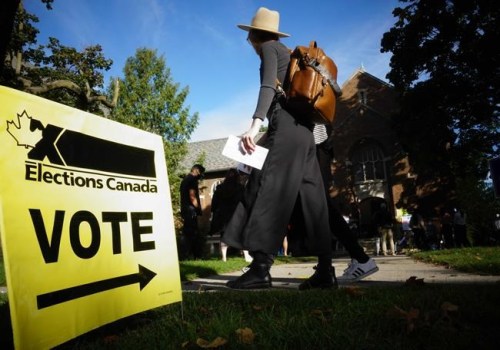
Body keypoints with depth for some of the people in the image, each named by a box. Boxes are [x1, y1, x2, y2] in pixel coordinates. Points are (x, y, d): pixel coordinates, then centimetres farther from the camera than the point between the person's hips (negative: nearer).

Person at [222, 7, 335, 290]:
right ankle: (325, 270, 1)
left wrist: (255, 124, -25)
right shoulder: (289, 54, 30)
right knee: (310, 198, 2)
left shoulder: (269, 48, 6)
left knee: (270, 190, -13)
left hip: (286, 126, -8)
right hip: (303, 128, 8)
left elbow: (269, 86, -13)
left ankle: (261, 267, -18)